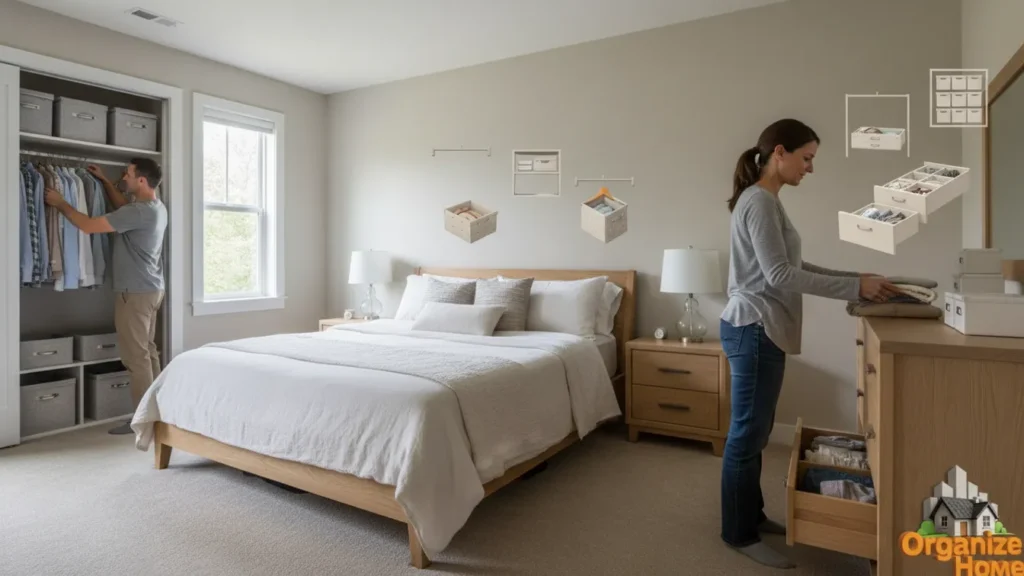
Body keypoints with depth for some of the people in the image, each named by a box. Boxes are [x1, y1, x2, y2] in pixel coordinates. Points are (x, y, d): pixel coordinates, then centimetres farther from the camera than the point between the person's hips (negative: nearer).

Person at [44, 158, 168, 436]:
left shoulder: (140, 212, -20)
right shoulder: (156, 207, 10)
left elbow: (89, 226, -19)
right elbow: (123, 207, 31)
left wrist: (60, 203, -4)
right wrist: (104, 181, 29)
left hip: (135, 293, -10)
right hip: (151, 290, 10)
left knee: (136, 356, -4)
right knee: (148, 351, 13)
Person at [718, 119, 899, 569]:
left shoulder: (766, 200, 16)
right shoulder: (759, 201, -15)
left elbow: (793, 267, 19)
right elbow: (780, 275, -21)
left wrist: (855, 278, 12)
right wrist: (855, 288, -16)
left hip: (761, 330, 10)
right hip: (754, 330, -10)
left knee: (755, 432, 17)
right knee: (747, 434, 0)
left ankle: (752, 516, 32)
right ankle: (739, 533, 14)